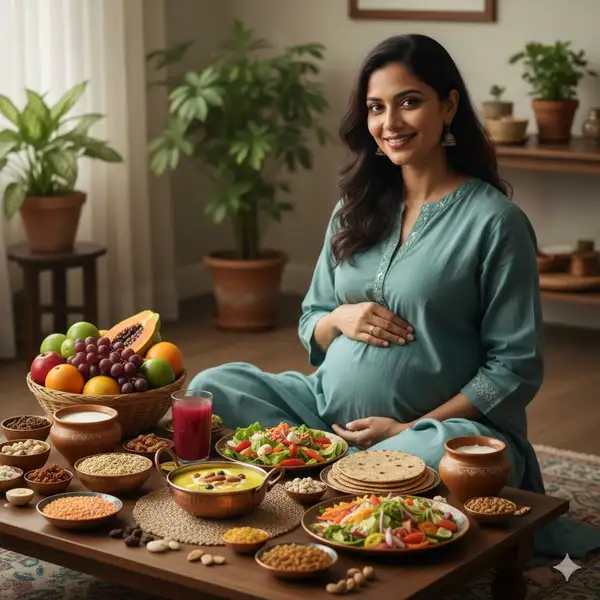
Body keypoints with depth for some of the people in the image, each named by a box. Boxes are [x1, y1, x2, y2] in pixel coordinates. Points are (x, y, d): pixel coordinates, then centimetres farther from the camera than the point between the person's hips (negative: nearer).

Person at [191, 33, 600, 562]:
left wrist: (408, 429, -15)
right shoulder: (355, 210, 10)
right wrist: (339, 319, -8)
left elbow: (516, 369, -10)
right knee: (213, 388, -11)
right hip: (329, 406, 7)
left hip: (442, 422, -6)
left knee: (442, 458, -40)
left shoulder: (494, 221, -8)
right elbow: (310, 330, 17)